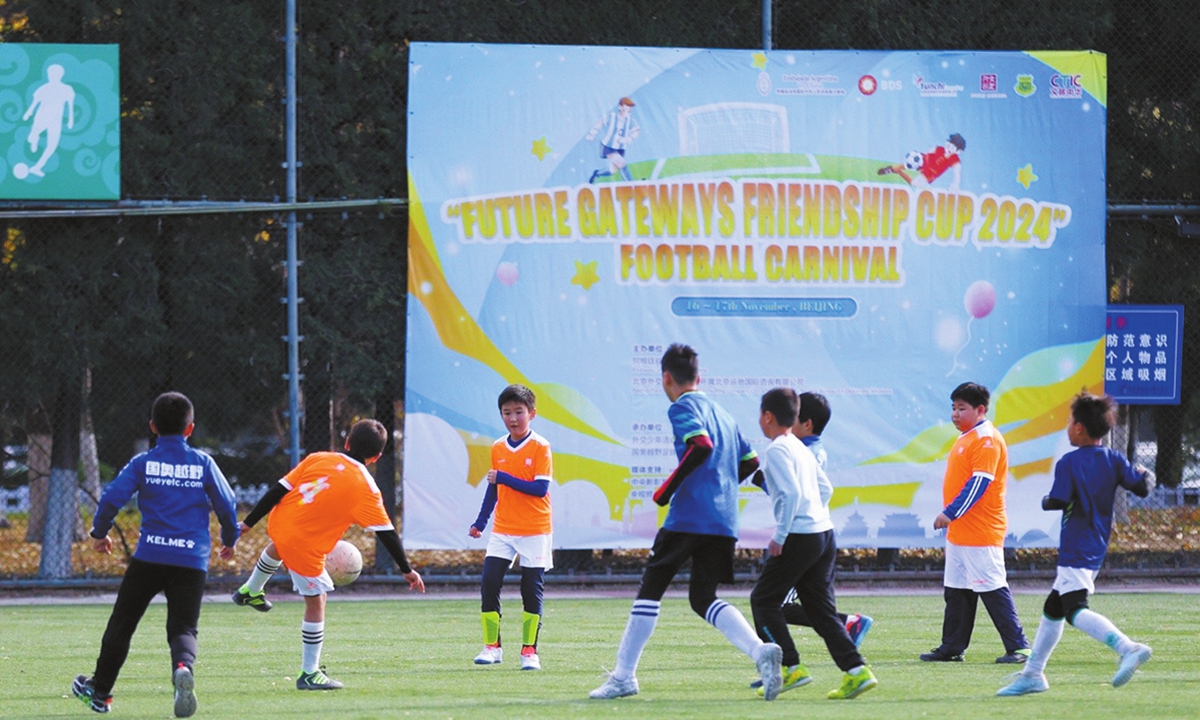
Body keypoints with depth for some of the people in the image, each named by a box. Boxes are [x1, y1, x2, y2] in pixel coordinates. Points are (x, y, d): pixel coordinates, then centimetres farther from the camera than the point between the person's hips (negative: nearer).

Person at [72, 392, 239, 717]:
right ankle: (184, 667, -36)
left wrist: (99, 533, 14)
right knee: (183, 627, -2)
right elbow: (227, 505, 6)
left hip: (149, 556, 0)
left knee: (121, 622, 14)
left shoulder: (143, 463, 2)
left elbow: (111, 498, -3)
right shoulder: (204, 464, 5)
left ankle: (100, 690, 22)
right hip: (192, 560, 0)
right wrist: (230, 541, 24)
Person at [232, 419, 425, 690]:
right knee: (316, 601, 5)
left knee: (277, 548, 41)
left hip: (279, 524, 6)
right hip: (306, 546, -6)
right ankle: (309, 674, 9)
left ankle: (250, 591, 65)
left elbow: (278, 490, 2)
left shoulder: (317, 460, 0)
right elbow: (387, 534, -8)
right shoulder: (365, 489, -11)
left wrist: (248, 523, 9)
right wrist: (407, 570, 1)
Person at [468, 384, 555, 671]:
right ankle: (491, 647, 1)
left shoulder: (540, 447, -8)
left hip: (534, 531, -4)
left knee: (532, 591, 0)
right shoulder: (498, 448, 7)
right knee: (488, 583, -8)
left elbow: (540, 488, -16)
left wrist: (503, 478, -21)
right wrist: (480, 523, 14)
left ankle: (529, 650, 8)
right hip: (502, 531, 4)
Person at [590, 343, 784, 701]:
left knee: (650, 589, 3)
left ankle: (623, 676, 3)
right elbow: (750, 462, 23)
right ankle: (761, 651, -14)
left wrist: (668, 487, -15)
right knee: (703, 598, 10)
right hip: (724, 521, 7)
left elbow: (701, 445, -21)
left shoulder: (683, 407, -4)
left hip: (688, 517, -7)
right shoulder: (722, 413, 20)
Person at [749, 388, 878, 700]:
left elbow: (791, 492, -20)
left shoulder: (777, 450, -10)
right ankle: (856, 671, -2)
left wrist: (780, 536, -17)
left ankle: (791, 667, -2)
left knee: (764, 599, 4)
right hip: (825, 534, 9)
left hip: (800, 537, -9)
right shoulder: (802, 449, 18)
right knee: (821, 608, 9)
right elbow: (825, 488, 23)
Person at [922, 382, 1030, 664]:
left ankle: (1018, 647, -6)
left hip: (981, 534, -10)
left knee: (993, 589, -9)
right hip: (959, 533, 10)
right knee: (956, 591, 13)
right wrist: (951, 517, 18)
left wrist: (950, 513, -22)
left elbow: (979, 483, -21)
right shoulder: (965, 439, 17)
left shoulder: (987, 440, -14)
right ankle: (951, 647, 19)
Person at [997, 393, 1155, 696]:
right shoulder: (1113, 460, 4)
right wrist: (1145, 474, 23)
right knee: (1053, 608, 19)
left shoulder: (1068, 463, -13)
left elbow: (1058, 501, -20)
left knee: (1075, 608, -21)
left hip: (1076, 551, -9)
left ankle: (1128, 649, -41)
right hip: (1097, 546, 9)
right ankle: (1032, 674, 27)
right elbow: (1143, 487, 1)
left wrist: (1045, 501, 3)